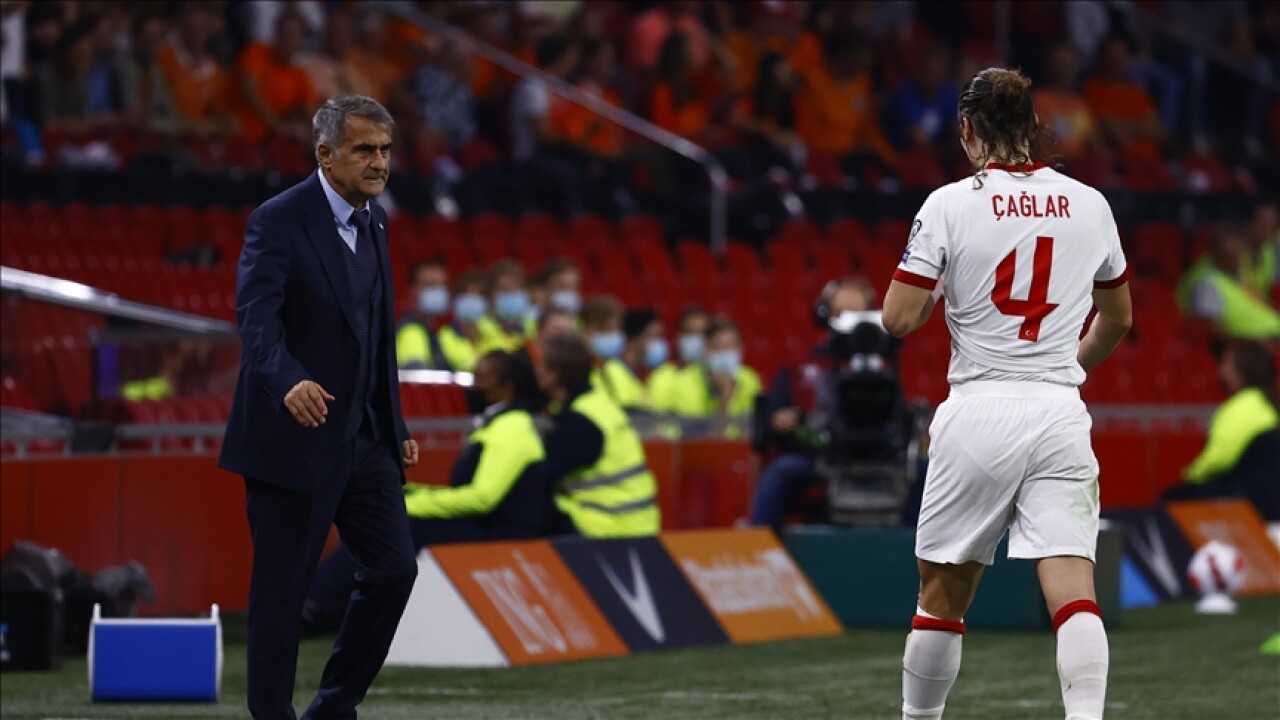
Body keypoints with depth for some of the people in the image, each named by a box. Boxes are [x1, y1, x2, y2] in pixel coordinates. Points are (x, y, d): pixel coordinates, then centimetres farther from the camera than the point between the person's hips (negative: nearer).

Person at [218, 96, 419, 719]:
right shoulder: (279, 221, -13)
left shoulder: (373, 221, 12)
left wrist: (396, 427, 18)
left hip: (363, 437, 7)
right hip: (293, 435, -7)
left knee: (393, 569, 2)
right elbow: (256, 315, -25)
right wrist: (289, 381, -44)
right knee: (282, 592, -1)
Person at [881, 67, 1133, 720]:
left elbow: (898, 320, -5)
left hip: (979, 412, -2)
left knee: (942, 594, 12)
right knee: (1073, 591, -8)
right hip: (1061, 415, 2)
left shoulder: (950, 206, -4)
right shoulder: (1089, 206, 8)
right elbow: (1118, 318, 21)